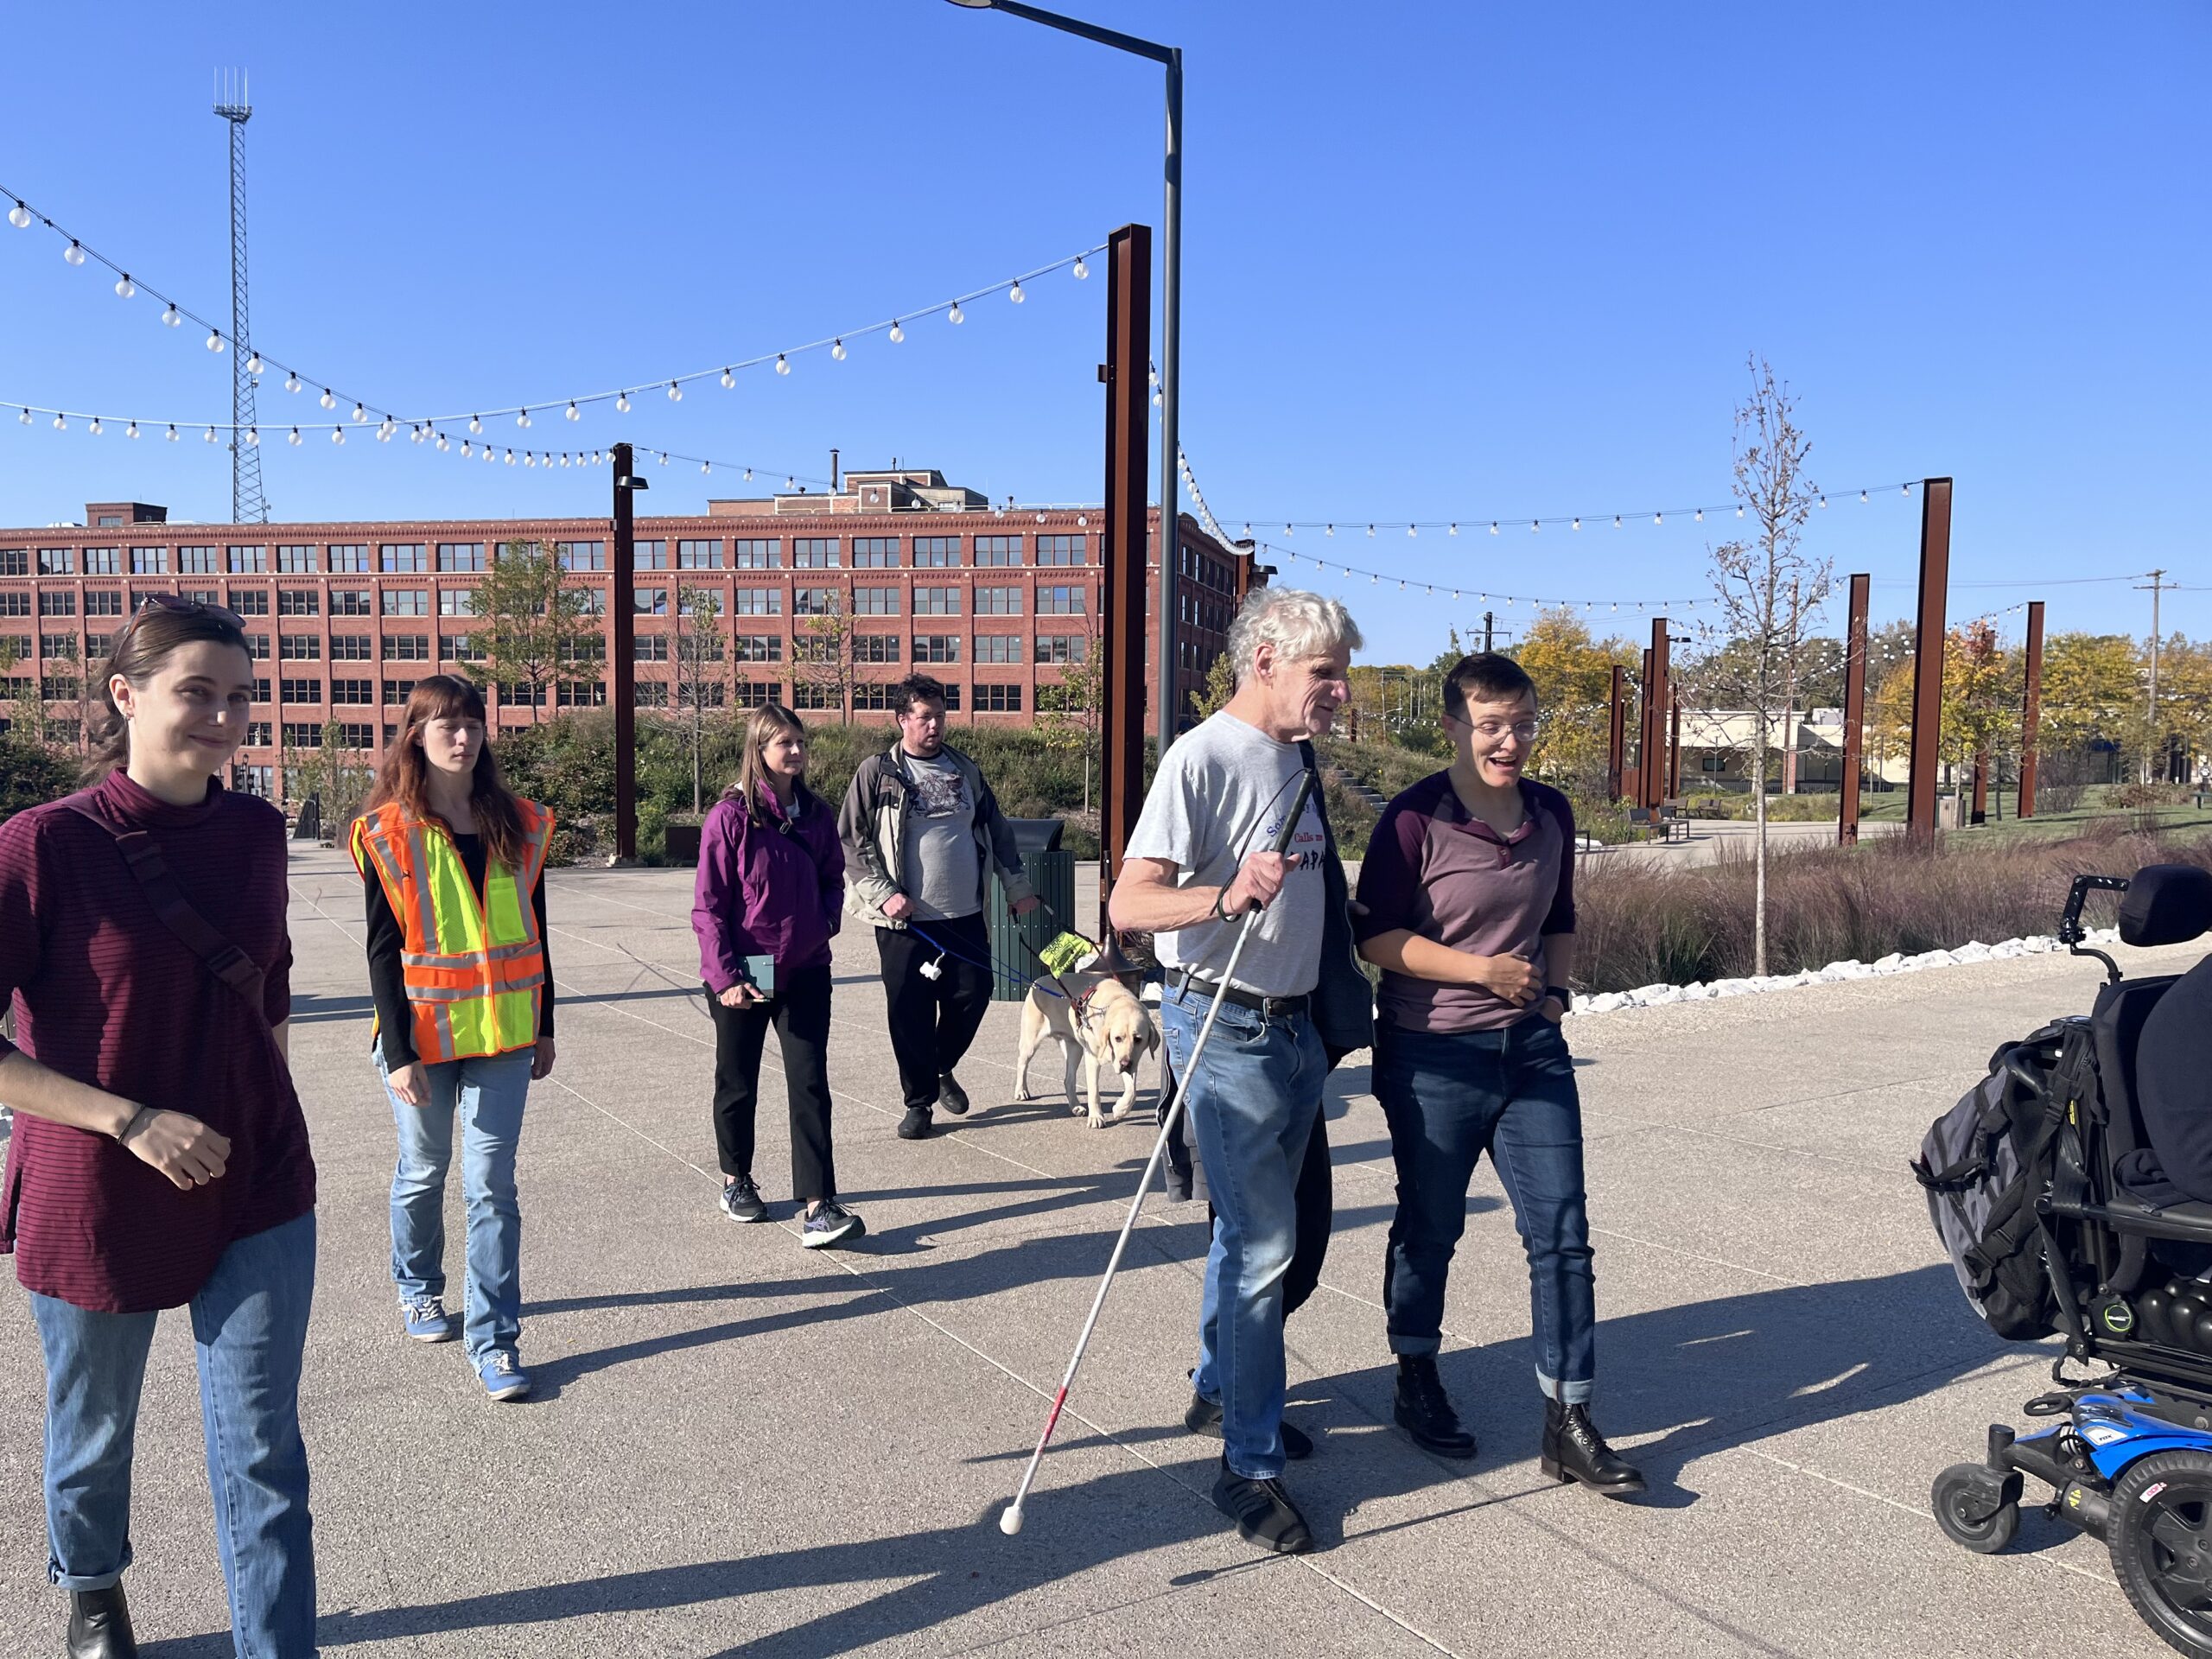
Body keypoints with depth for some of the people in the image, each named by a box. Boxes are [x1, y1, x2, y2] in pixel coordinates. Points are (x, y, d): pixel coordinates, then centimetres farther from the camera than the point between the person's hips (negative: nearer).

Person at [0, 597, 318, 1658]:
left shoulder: (255, 833, -3)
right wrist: (132, 1121, -22)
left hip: (258, 1193, 2)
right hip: (95, 1201, -2)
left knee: (262, 1456, 4)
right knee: (94, 1434, 22)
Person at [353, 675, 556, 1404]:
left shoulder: (520, 825, 4)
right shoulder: (388, 832, -5)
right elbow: (383, 951, -7)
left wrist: (543, 1028, 10)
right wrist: (399, 1053, -11)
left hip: (502, 1035, 2)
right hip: (422, 1037, -2)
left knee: (492, 1183, 1)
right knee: (424, 1172, 16)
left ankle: (494, 1338, 6)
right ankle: (418, 1289, 40)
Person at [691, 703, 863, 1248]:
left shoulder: (815, 813, 3)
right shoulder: (730, 816, -11)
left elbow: (833, 876, 18)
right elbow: (707, 906, -11)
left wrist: (826, 920, -1)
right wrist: (725, 976, -16)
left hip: (805, 970, 3)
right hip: (741, 975, -3)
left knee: (810, 1084, -4)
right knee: (738, 1081, 15)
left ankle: (818, 1207, -5)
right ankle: (736, 1180, 37)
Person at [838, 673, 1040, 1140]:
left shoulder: (965, 769, 10)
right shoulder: (877, 774, -3)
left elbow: (997, 831, 17)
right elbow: (851, 842, -5)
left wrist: (1017, 887, 15)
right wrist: (883, 894, -13)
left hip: (965, 914, 4)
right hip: (906, 921, -4)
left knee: (972, 996, 5)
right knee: (911, 1012, 1)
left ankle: (942, 1068, 33)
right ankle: (919, 1100, 18)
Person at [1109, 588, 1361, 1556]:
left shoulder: (1294, 757, 11)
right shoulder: (1203, 758, -16)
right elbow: (1129, 903, -23)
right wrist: (1226, 896, -39)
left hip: (1295, 1027, 8)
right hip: (1225, 1028, -8)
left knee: (1259, 1228, 19)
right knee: (1261, 1242, -5)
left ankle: (1222, 1385, 39)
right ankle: (1250, 1468, 8)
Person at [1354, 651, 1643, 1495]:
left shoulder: (1552, 813, 6)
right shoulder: (1416, 819, -13)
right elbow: (1375, 935, -13)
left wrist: (1556, 985, 4)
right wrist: (1480, 969, -20)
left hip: (1533, 1047, 5)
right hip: (1433, 1056, -5)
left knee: (1562, 1232, 3)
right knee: (1429, 1228, 11)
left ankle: (1568, 1423, 15)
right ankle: (1417, 1386, 34)